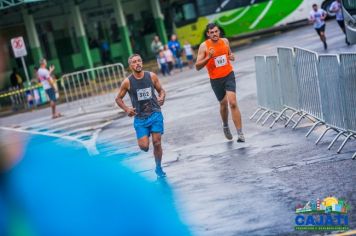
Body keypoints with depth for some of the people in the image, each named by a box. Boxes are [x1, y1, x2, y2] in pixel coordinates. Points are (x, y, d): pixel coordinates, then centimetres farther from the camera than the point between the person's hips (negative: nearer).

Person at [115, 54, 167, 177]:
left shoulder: (151, 76, -2)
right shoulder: (127, 82, -6)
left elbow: (161, 90, 11)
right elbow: (118, 98, 5)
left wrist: (162, 98, -11)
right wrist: (126, 109, -12)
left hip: (155, 114, 1)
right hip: (140, 117, -1)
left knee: (157, 143, -5)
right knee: (144, 146, -9)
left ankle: (159, 168, 16)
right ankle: (143, 138, 30)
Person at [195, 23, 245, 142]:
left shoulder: (225, 41, 0)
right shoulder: (204, 46, -11)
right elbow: (197, 66, -13)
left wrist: (232, 56, -2)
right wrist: (208, 57, -28)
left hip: (229, 75, 1)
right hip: (215, 79, -1)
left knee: (233, 103, -14)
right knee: (223, 104, 13)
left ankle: (240, 134, -15)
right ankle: (225, 126, 44)